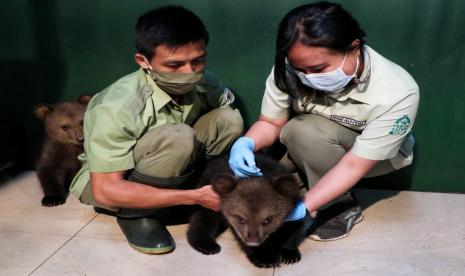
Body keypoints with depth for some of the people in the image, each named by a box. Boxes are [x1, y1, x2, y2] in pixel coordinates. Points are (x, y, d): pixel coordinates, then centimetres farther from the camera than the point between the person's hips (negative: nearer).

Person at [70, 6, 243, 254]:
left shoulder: (206, 84, -17)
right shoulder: (117, 106, -32)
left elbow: (229, 128, -5)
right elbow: (107, 190, -31)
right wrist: (195, 197, -32)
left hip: (164, 176, 5)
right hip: (110, 185, -5)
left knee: (229, 118, -16)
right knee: (177, 138, -35)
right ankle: (135, 215, -11)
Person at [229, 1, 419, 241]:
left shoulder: (396, 94, -33)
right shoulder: (290, 70, -27)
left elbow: (354, 164, -31)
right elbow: (270, 123, -14)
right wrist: (246, 143, -36)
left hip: (378, 155, -3)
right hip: (314, 150, 4)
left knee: (303, 130, -34)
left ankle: (342, 207, -11)